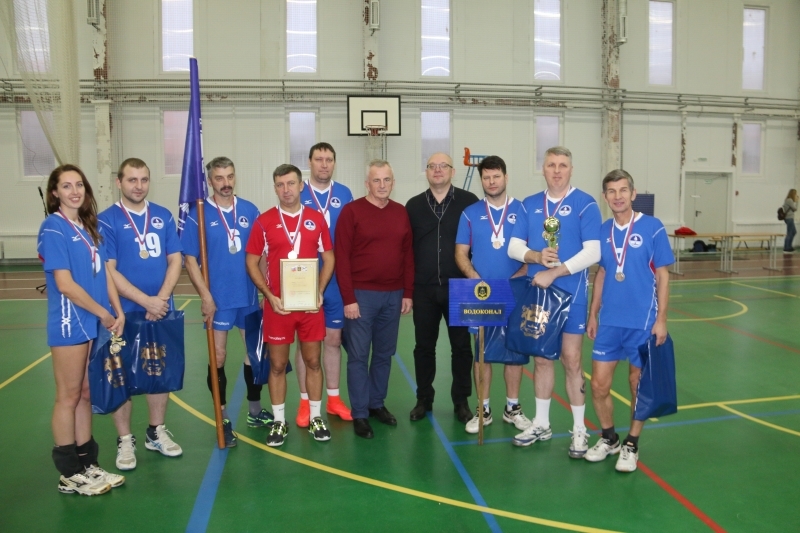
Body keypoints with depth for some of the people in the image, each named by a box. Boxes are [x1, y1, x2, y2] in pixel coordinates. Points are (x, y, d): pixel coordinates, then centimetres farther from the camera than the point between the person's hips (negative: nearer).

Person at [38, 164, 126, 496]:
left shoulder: (89, 226, 11)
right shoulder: (53, 228, -11)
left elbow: (104, 271, 10)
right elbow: (65, 284, -16)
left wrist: (118, 311, -1)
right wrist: (103, 314, -10)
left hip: (95, 322, 7)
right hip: (69, 323, -7)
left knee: (86, 394, 14)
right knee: (69, 396, 3)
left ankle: (87, 464, 25)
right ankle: (70, 475, 15)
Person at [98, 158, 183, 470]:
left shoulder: (163, 216, 5)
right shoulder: (106, 220, -7)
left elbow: (175, 261, 3)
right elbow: (108, 271, -12)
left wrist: (161, 298, -12)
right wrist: (146, 301, -17)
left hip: (162, 311, 4)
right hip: (125, 313, -4)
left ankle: (156, 432, 28)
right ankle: (125, 440, 19)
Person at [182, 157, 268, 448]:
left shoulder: (250, 210, 3)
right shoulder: (199, 214, -6)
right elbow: (189, 259, -6)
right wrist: (205, 295, -12)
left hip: (249, 296, 4)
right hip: (218, 298, -3)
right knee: (218, 358, 4)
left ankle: (255, 411, 30)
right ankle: (223, 420, 19)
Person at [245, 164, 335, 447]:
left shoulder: (316, 218, 2)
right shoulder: (264, 221, -2)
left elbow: (329, 259, 6)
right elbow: (252, 263, 1)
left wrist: (319, 291, -7)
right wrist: (269, 295, -10)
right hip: (277, 304, -1)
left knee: (313, 361, 10)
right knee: (277, 364, 7)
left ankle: (315, 417, 24)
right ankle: (279, 421, 21)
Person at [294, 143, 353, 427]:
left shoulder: (344, 194, 5)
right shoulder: (297, 194, -1)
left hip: (337, 280, 2)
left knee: (333, 339, 11)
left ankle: (333, 398, 24)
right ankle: (305, 402, 18)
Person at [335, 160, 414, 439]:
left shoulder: (401, 213, 7)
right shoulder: (351, 211, -6)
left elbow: (408, 255, 10)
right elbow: (341, 257, -9)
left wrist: (408, 293, 6)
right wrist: (348, 298, -13)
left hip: (393, 296, 5)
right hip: (361, 295, -4)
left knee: (384, 354, 14)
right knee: (358, 356, 3)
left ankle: (377, 403, 29)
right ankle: (360, 414, 14)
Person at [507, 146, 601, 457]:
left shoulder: (585, 204, -5)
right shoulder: (529, 205, 8)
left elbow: (593, 252, -13)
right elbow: (514, 246, 5)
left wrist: (553, 272, -18)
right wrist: (536, 257, -15)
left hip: (571, 295, -4)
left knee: (571, 360, 1)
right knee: (541, 358, 12)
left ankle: (579, 430, 16)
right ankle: (541, 424, 26)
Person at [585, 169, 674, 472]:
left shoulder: (652, 228, -7)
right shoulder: (602, 231, 5)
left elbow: (663, 276, -4)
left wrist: (661, 319, -8)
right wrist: (592, 315, 12)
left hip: (643, 322, -3)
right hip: (609, 322, 3)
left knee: (638, 385, 9)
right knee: (599, 385, 5)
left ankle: (631, 445, 28)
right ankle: (608, 438, 28)